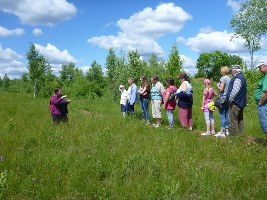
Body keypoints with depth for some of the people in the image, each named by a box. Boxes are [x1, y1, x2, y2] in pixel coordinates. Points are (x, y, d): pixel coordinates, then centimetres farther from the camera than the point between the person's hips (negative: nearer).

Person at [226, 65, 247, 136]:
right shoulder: (241, 77, 17)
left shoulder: (237, 78, -16)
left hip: (235, 103, -11)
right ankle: (240, 134, 23)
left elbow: (235, 90, -25)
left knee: (233, 121, -8)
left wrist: (230, 99, -15)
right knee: (239, 120, 16)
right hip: (240, 103, 11)